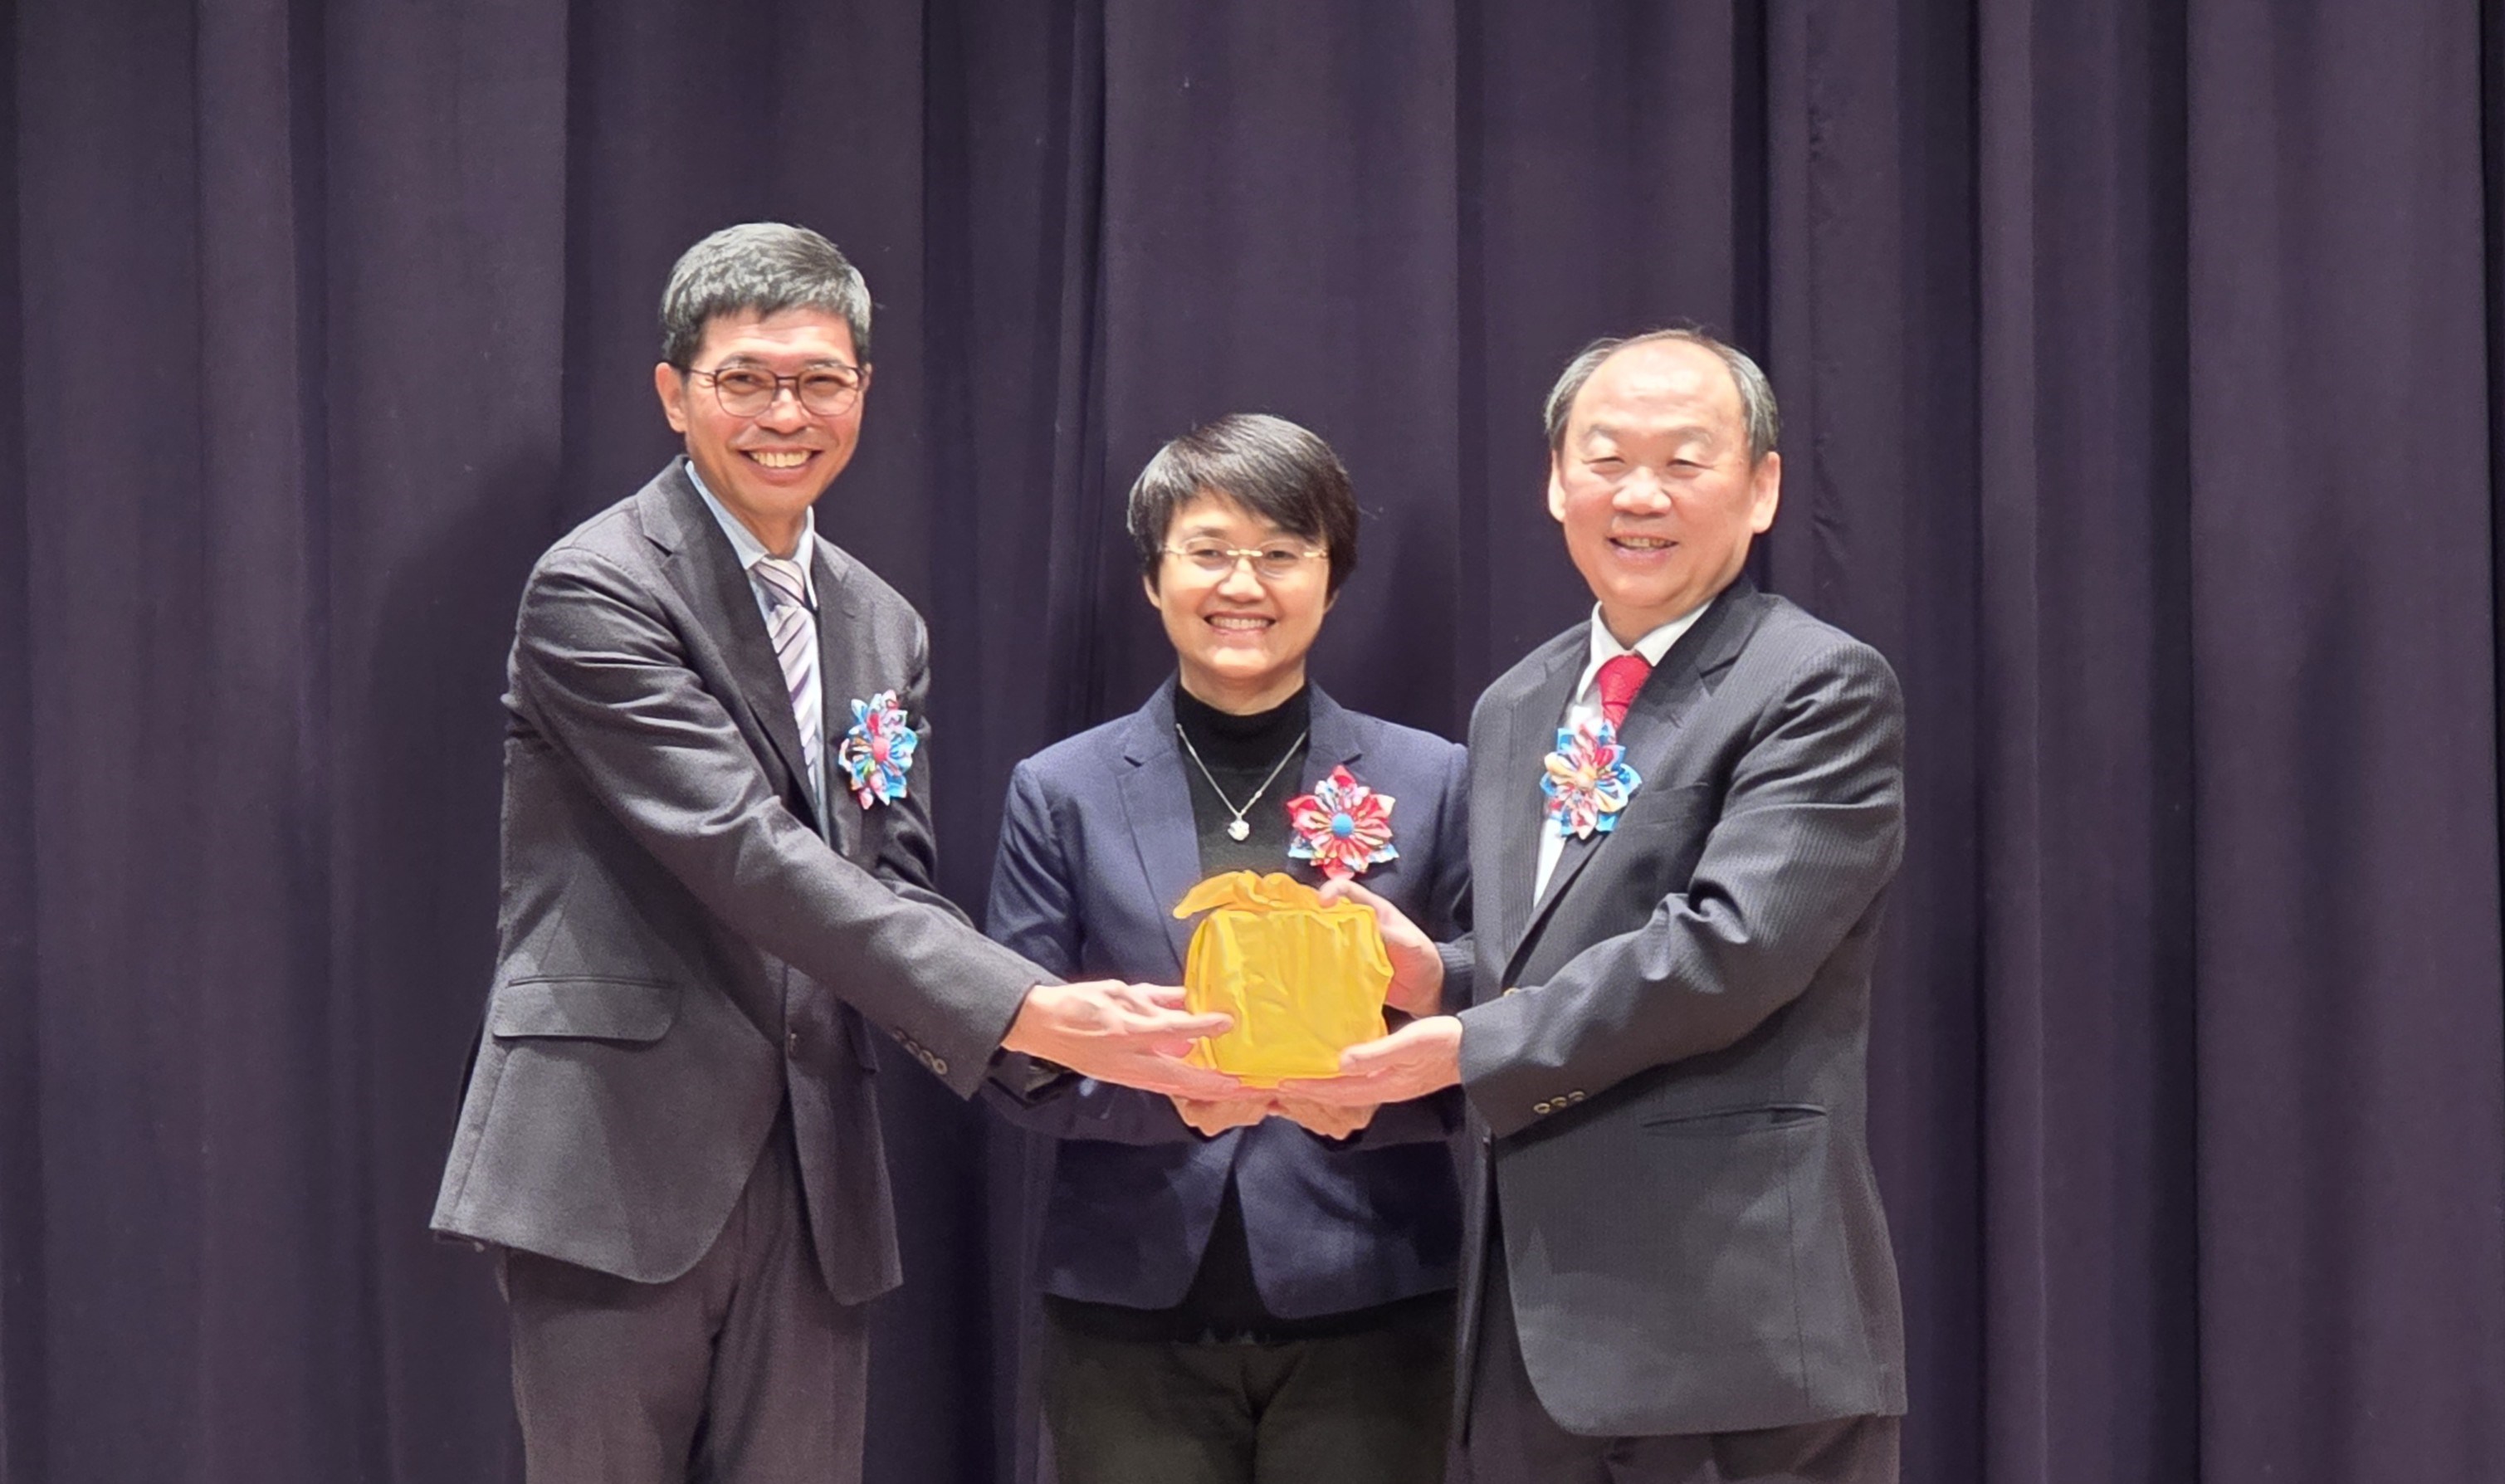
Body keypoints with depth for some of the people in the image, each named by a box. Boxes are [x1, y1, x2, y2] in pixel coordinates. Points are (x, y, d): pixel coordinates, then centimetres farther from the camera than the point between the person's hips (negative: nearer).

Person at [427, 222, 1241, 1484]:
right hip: (616, 1165, -6)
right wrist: (1027, 1013, -24)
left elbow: (890, 887, 10)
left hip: (809, 1182, 6)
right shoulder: (596, 591, -9)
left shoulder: (881, 629, 15)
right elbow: (748, 858, -19)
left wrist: (1084, 1026, -10)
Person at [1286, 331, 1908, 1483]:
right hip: (1533, 1314, 7)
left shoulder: (1823, 693, -6)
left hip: (1734, 1313, -7)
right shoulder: (1514, 711, 18)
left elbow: (1731, 946, -18)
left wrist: (1469, 1047, -14)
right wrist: (1437, 972, 0)